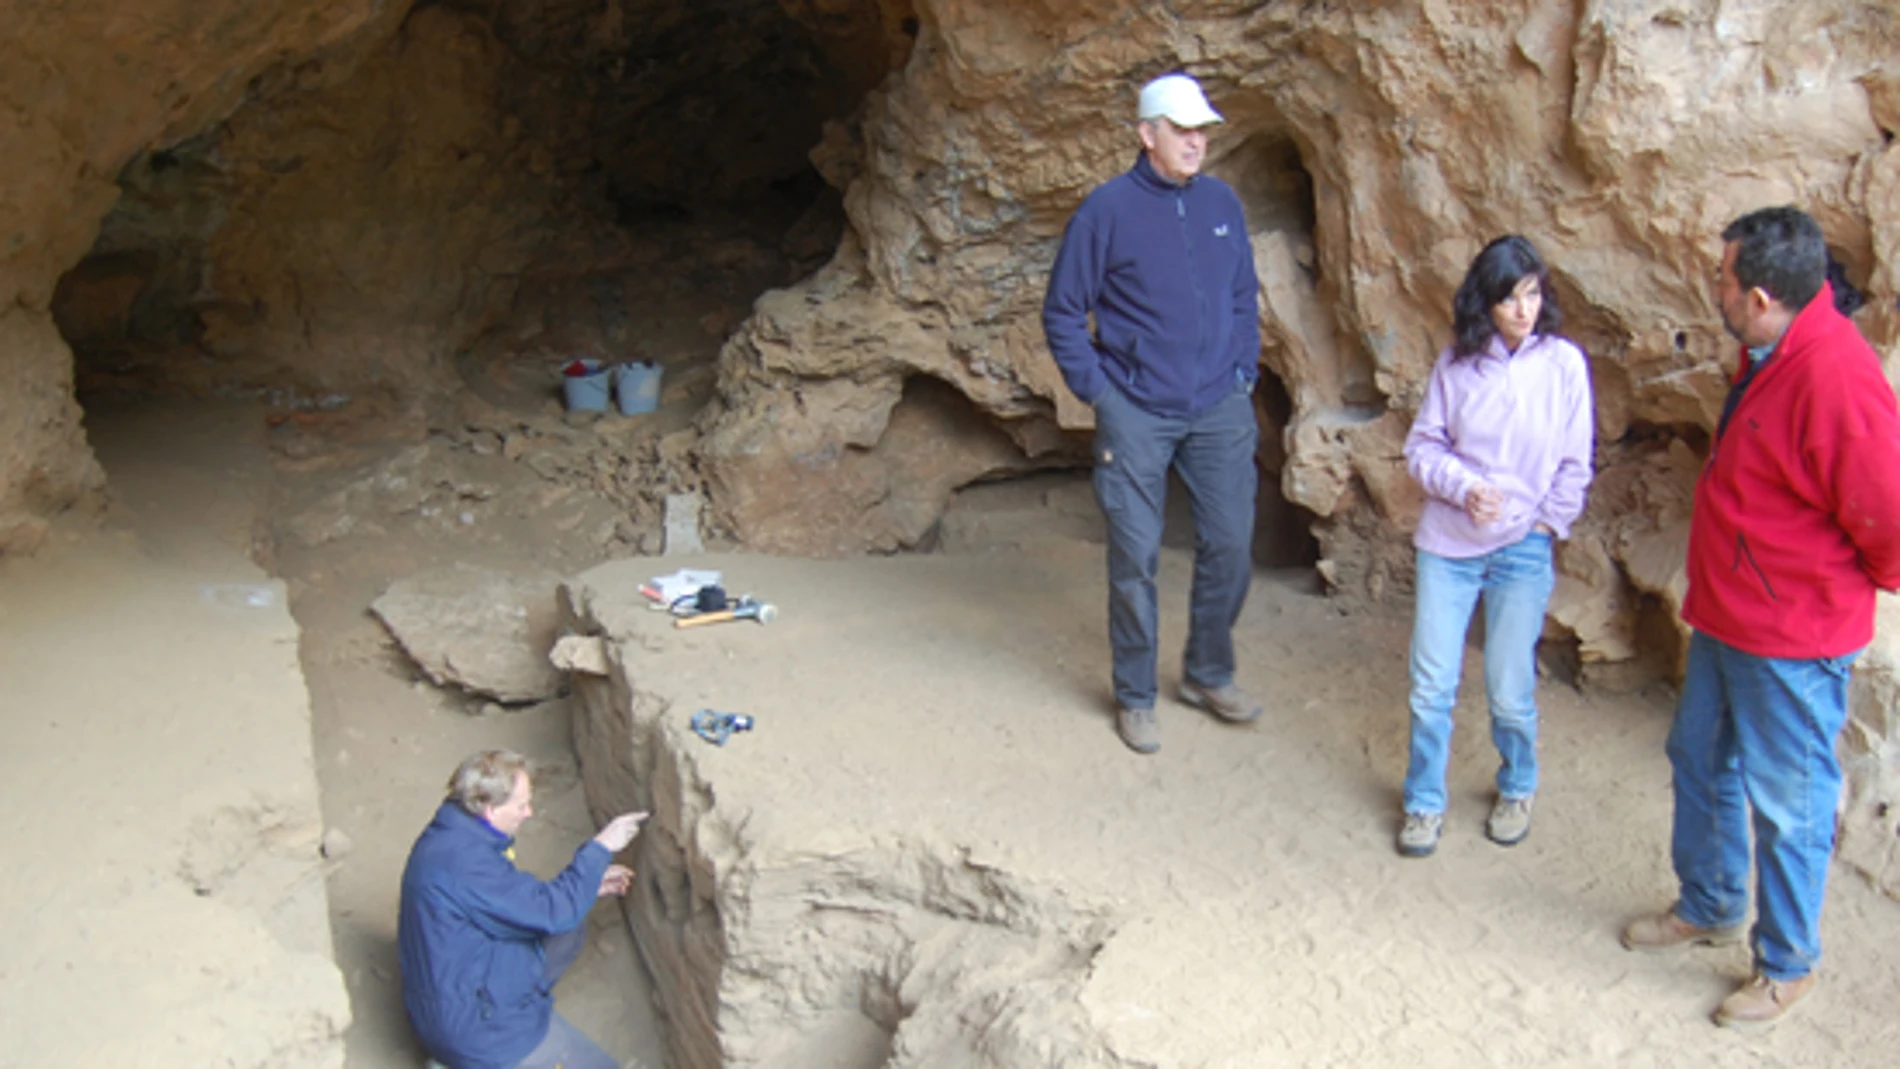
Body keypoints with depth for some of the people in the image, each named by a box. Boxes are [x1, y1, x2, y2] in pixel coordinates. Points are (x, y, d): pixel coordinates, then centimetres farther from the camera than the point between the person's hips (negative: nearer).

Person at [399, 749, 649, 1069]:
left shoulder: (452, 834, 2)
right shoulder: (463, 863, -29)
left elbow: (521, 900, 14)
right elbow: (553, 912, -25)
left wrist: (589, 884, 7)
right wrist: (600, 848, -16)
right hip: (472, 1026, -10)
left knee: (571, 930, 13)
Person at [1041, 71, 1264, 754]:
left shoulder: (1223, 204, 6)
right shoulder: (1107, 210, -7)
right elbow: (1062, 312, -1)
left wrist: (1245, 374, 9)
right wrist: (1094, 389, -5)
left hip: (1219, 410, 4)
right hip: (1136, 414, -4)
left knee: (1230, 545, 7)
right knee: (1135, 558, 2)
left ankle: (1208, 674, 28)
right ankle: (1135, 696, 18)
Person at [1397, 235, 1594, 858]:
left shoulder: (1563, 363, -3)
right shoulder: (1456, 363, 0)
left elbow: (1574, 467, 2)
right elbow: (1422, 446, 2)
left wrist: (1545, 525, -4)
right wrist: (1464, 486, -13)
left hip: (1522, 550, -1)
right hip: (1447, 542, 1)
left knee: (1510, 690, 5)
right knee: (1431, 684, 4)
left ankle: (1517, 791, 32)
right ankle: (1425, 802, 22)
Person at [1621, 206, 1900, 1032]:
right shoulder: (1768, 355, 3)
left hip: (1792, 638, -10)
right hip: (1728, 617, 10)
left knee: (1786, 804, 6)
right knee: (1699, 758, 22)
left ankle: (1787, 965, 26)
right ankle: (1710, 907, 43)